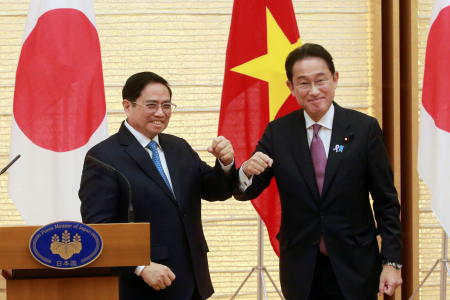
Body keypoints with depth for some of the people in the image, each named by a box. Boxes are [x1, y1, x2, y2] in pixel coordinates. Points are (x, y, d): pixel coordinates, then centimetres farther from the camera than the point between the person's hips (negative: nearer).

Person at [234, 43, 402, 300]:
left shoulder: (364, 128, -5)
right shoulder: (278, 132, 0)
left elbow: (386, 202, -2)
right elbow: (246, 192, 1)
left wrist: (391, 262, -6)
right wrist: (247, 171, -22)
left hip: (354, 267, -1)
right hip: (301, 268, 2)